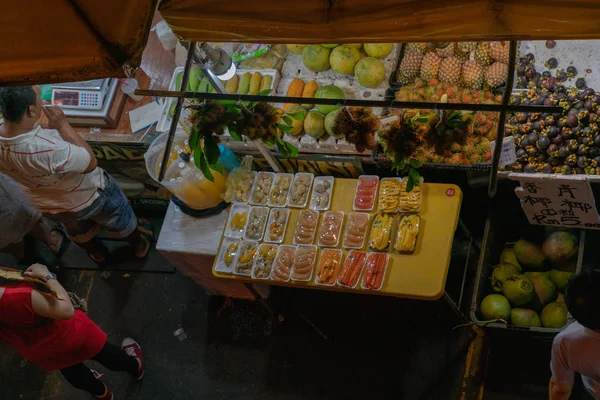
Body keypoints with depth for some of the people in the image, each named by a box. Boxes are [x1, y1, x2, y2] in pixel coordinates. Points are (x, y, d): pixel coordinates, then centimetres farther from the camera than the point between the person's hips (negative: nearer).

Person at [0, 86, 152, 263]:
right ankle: (139, 245, 56)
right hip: (85, 196, -5)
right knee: (119, 219, 29)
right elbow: (90, 162, -29)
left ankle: (97, 252, 64)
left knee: (77, 229, 37)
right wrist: (62, 125, -28)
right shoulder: (48, 148, -48)